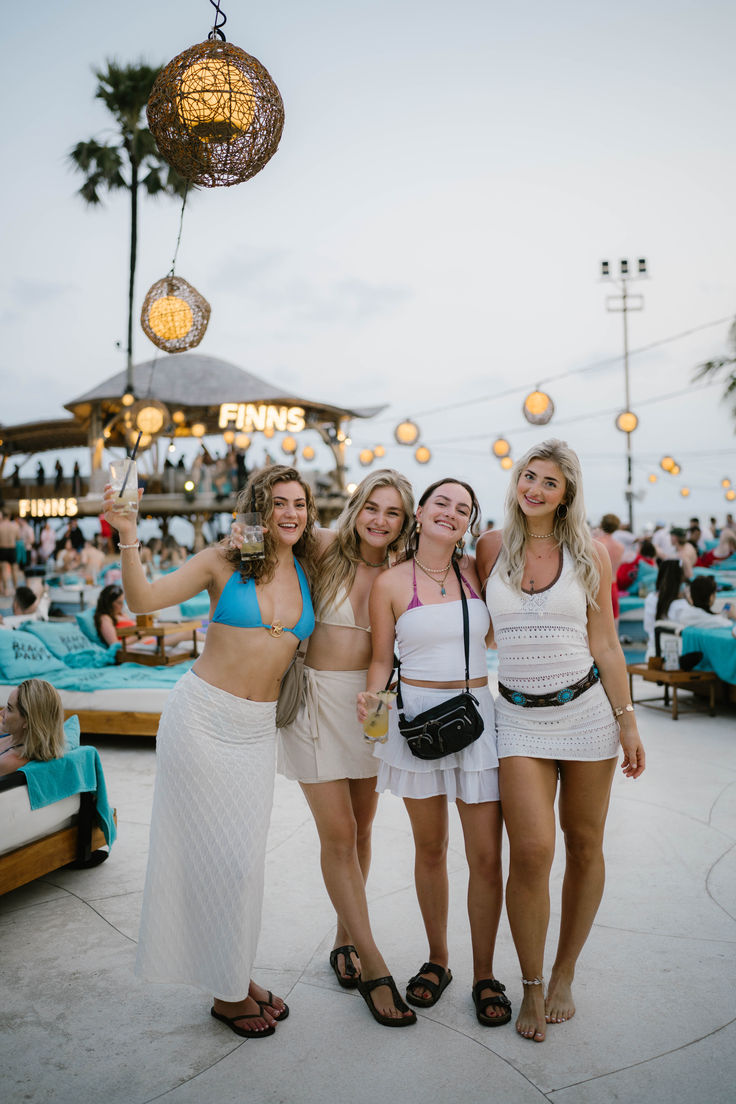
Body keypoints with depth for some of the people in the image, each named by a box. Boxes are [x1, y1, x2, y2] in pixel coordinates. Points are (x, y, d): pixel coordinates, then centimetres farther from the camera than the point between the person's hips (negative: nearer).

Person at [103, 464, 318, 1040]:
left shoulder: (309, 572, 4)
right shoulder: (225, 562, -8)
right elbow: (143, 599, -15)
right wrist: (129, 540, -27)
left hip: (258, 730, 4)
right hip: (203, 717, -4)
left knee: (245, 857, 11)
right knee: (216, 855, 3)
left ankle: (238, 975, 30)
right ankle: (227, 992, 20)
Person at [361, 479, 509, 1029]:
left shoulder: (476, 570, 4)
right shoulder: (391, 582, -2)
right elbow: (382, 659, 2)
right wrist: (372, 696, -17)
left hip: (478, 713, 1)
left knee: (486, 854, 2)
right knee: (430, 848, 13)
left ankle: (485, 975, 21)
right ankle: (437, 960, 33)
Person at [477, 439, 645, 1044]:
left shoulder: (590, 554, 0)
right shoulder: (492, 547, 3)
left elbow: (605, 642, 2)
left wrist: (627, 721, 1)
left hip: (586, 709, 1)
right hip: (520, 716, 0)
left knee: (584, 846, 9)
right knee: (531, 851, -8)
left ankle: (564, 975, 29)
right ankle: (531, 987, 13)